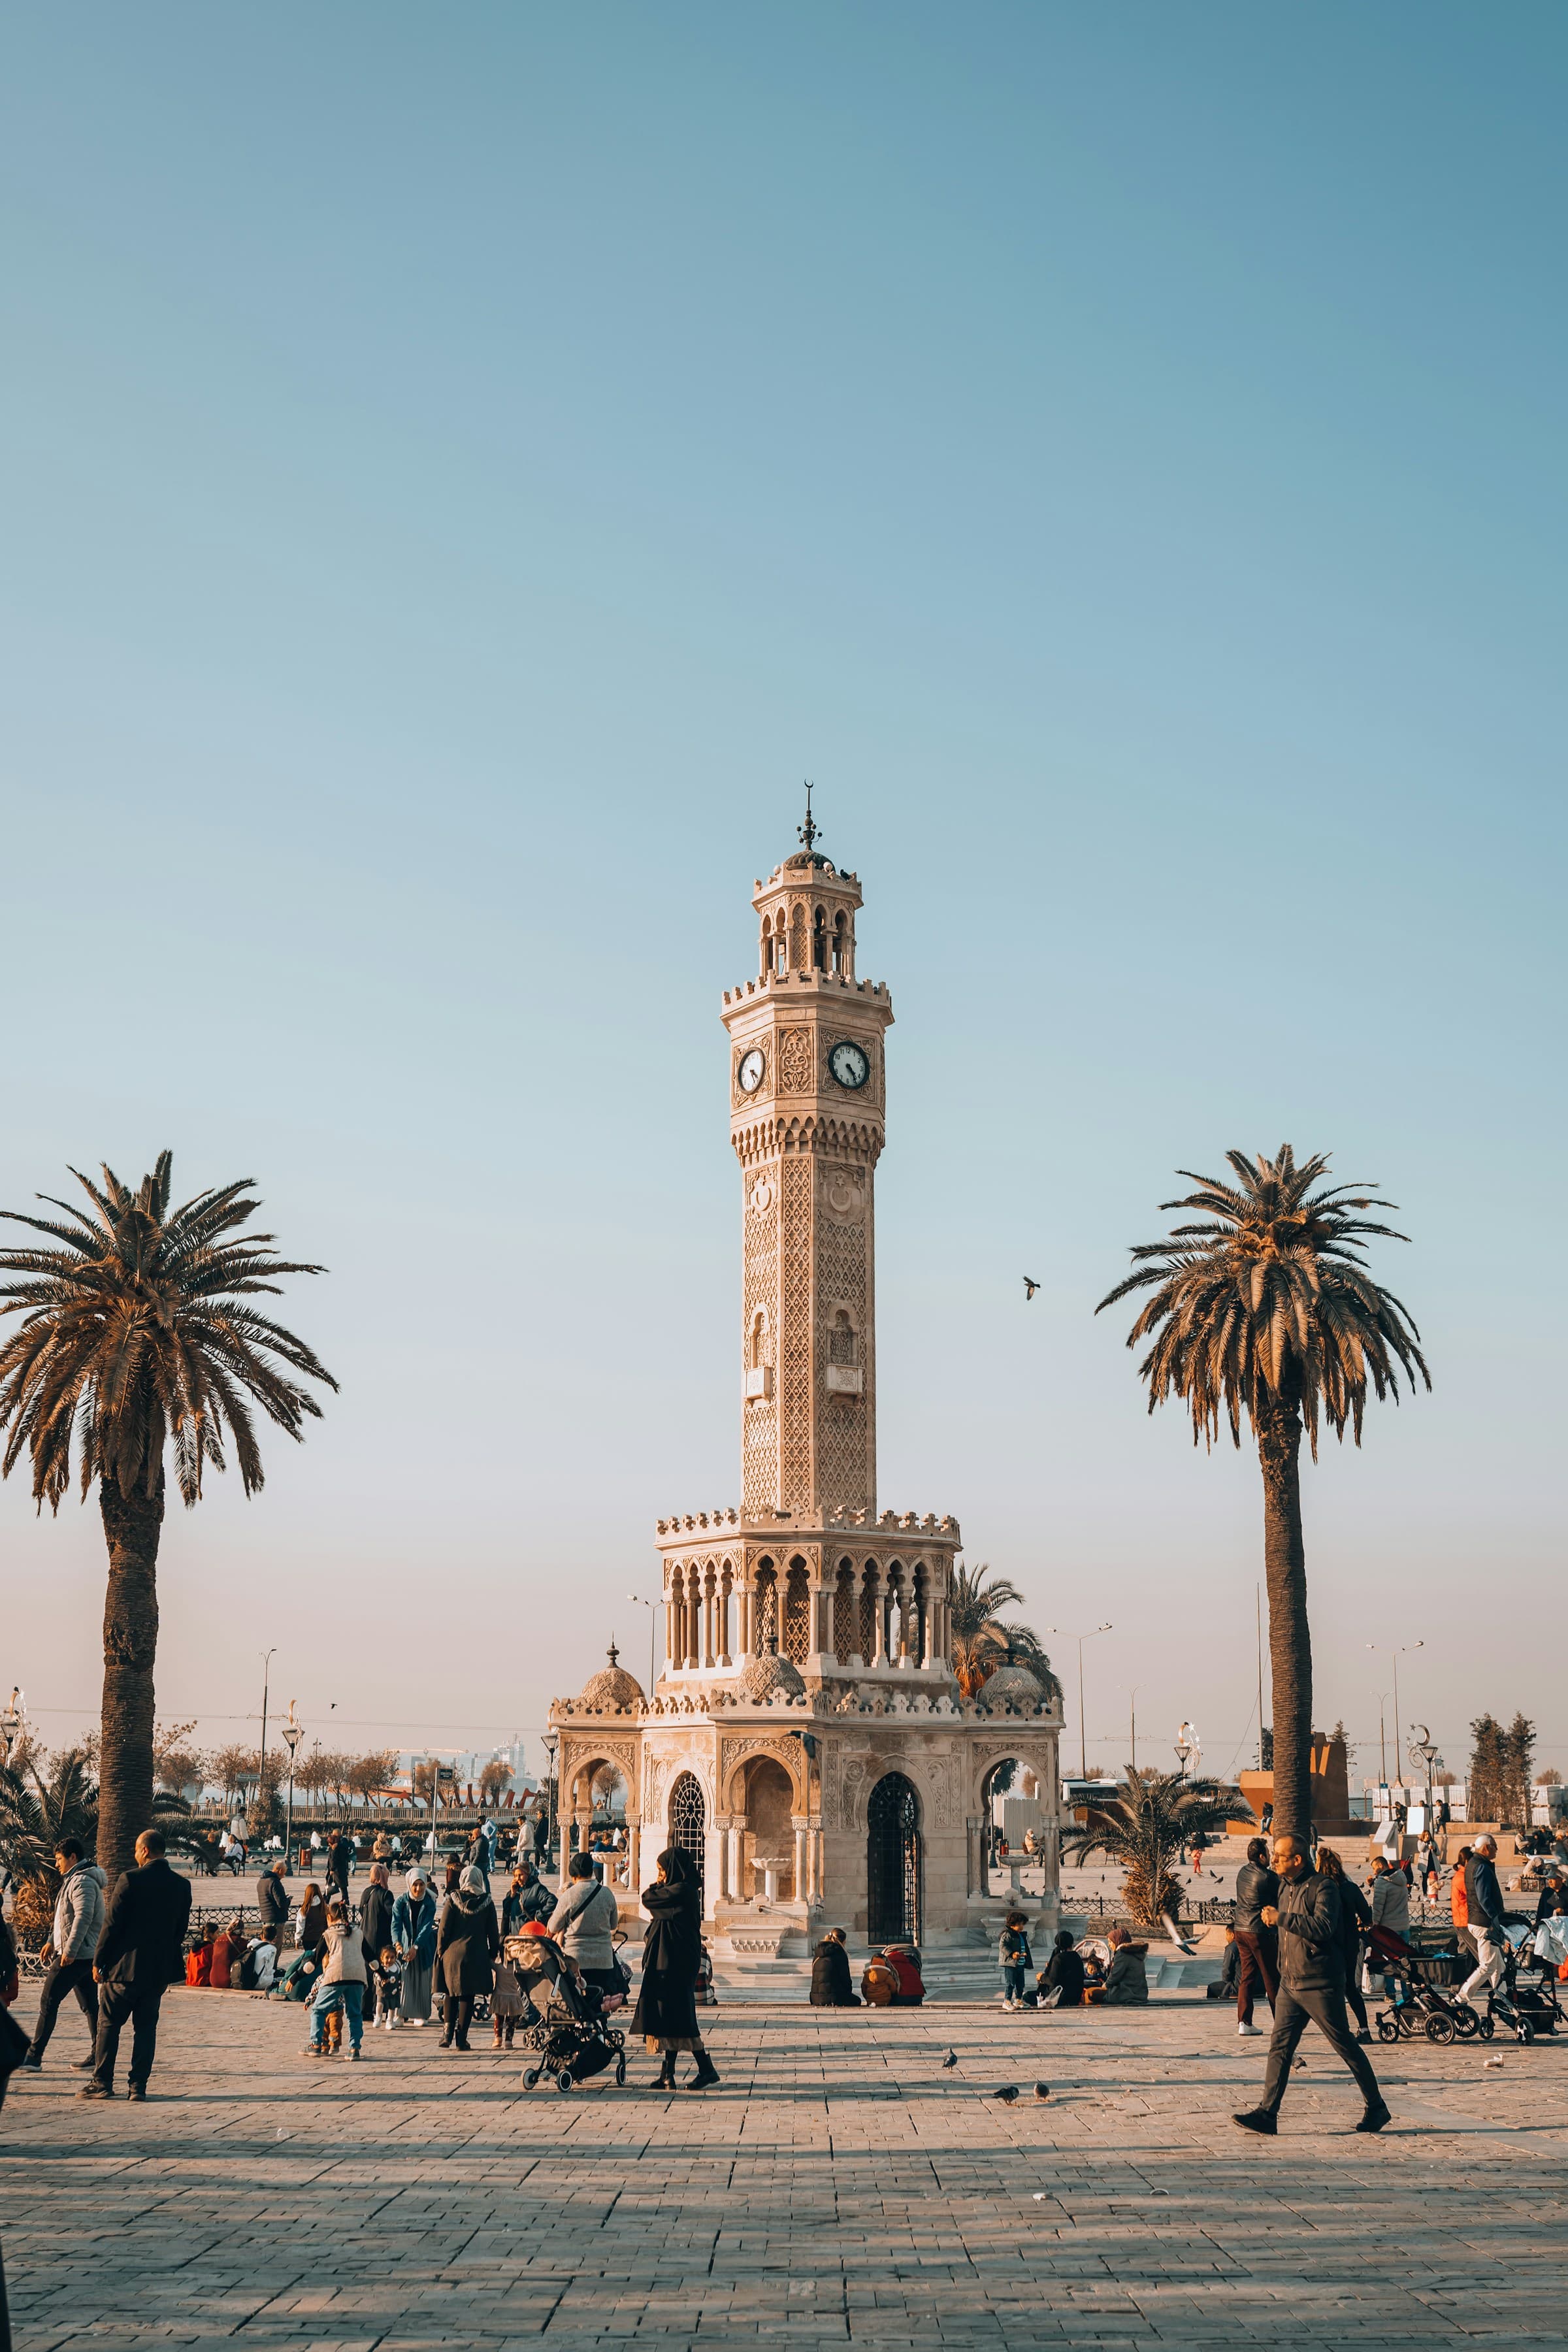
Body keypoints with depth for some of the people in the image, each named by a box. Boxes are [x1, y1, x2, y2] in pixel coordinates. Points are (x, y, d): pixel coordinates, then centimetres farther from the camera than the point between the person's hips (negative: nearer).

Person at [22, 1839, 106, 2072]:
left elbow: (83, 1917, -26)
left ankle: (34, 2056, -6)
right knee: (89, 2005, 9)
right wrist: (52, 1940, 26)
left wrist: (69, 1950, -26)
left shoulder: (82, 1882, -15)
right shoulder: (74, 1880, 19)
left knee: (48, 2002, -7)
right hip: (87, 1954, 10)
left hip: (76, 1955, -10)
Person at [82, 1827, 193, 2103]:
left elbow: (112, 1924, -11)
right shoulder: (182, 1885, 3)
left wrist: (98, 1961, -3)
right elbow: (181, 1928, 8)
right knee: (146, 2027, 9)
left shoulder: (130, 1879, -12)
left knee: (108, 2024, 7)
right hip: (161, 1967, 5)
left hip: (124, 1966, -5)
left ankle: (102, 2082, 8)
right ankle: (138, 2085, 7)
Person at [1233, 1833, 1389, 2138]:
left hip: (1320, 1984, -8)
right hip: (1290, 1983, 8)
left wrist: (1281, 1918, -26)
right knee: (1279, 2046, 1)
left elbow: (1323, 1928, -28)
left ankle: (1376, 2108, 16)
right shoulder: (1285, 1887, 14)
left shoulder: (1323, 1887, -13)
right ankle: (1267, 2113, 0)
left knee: (1345, 2045, 2)